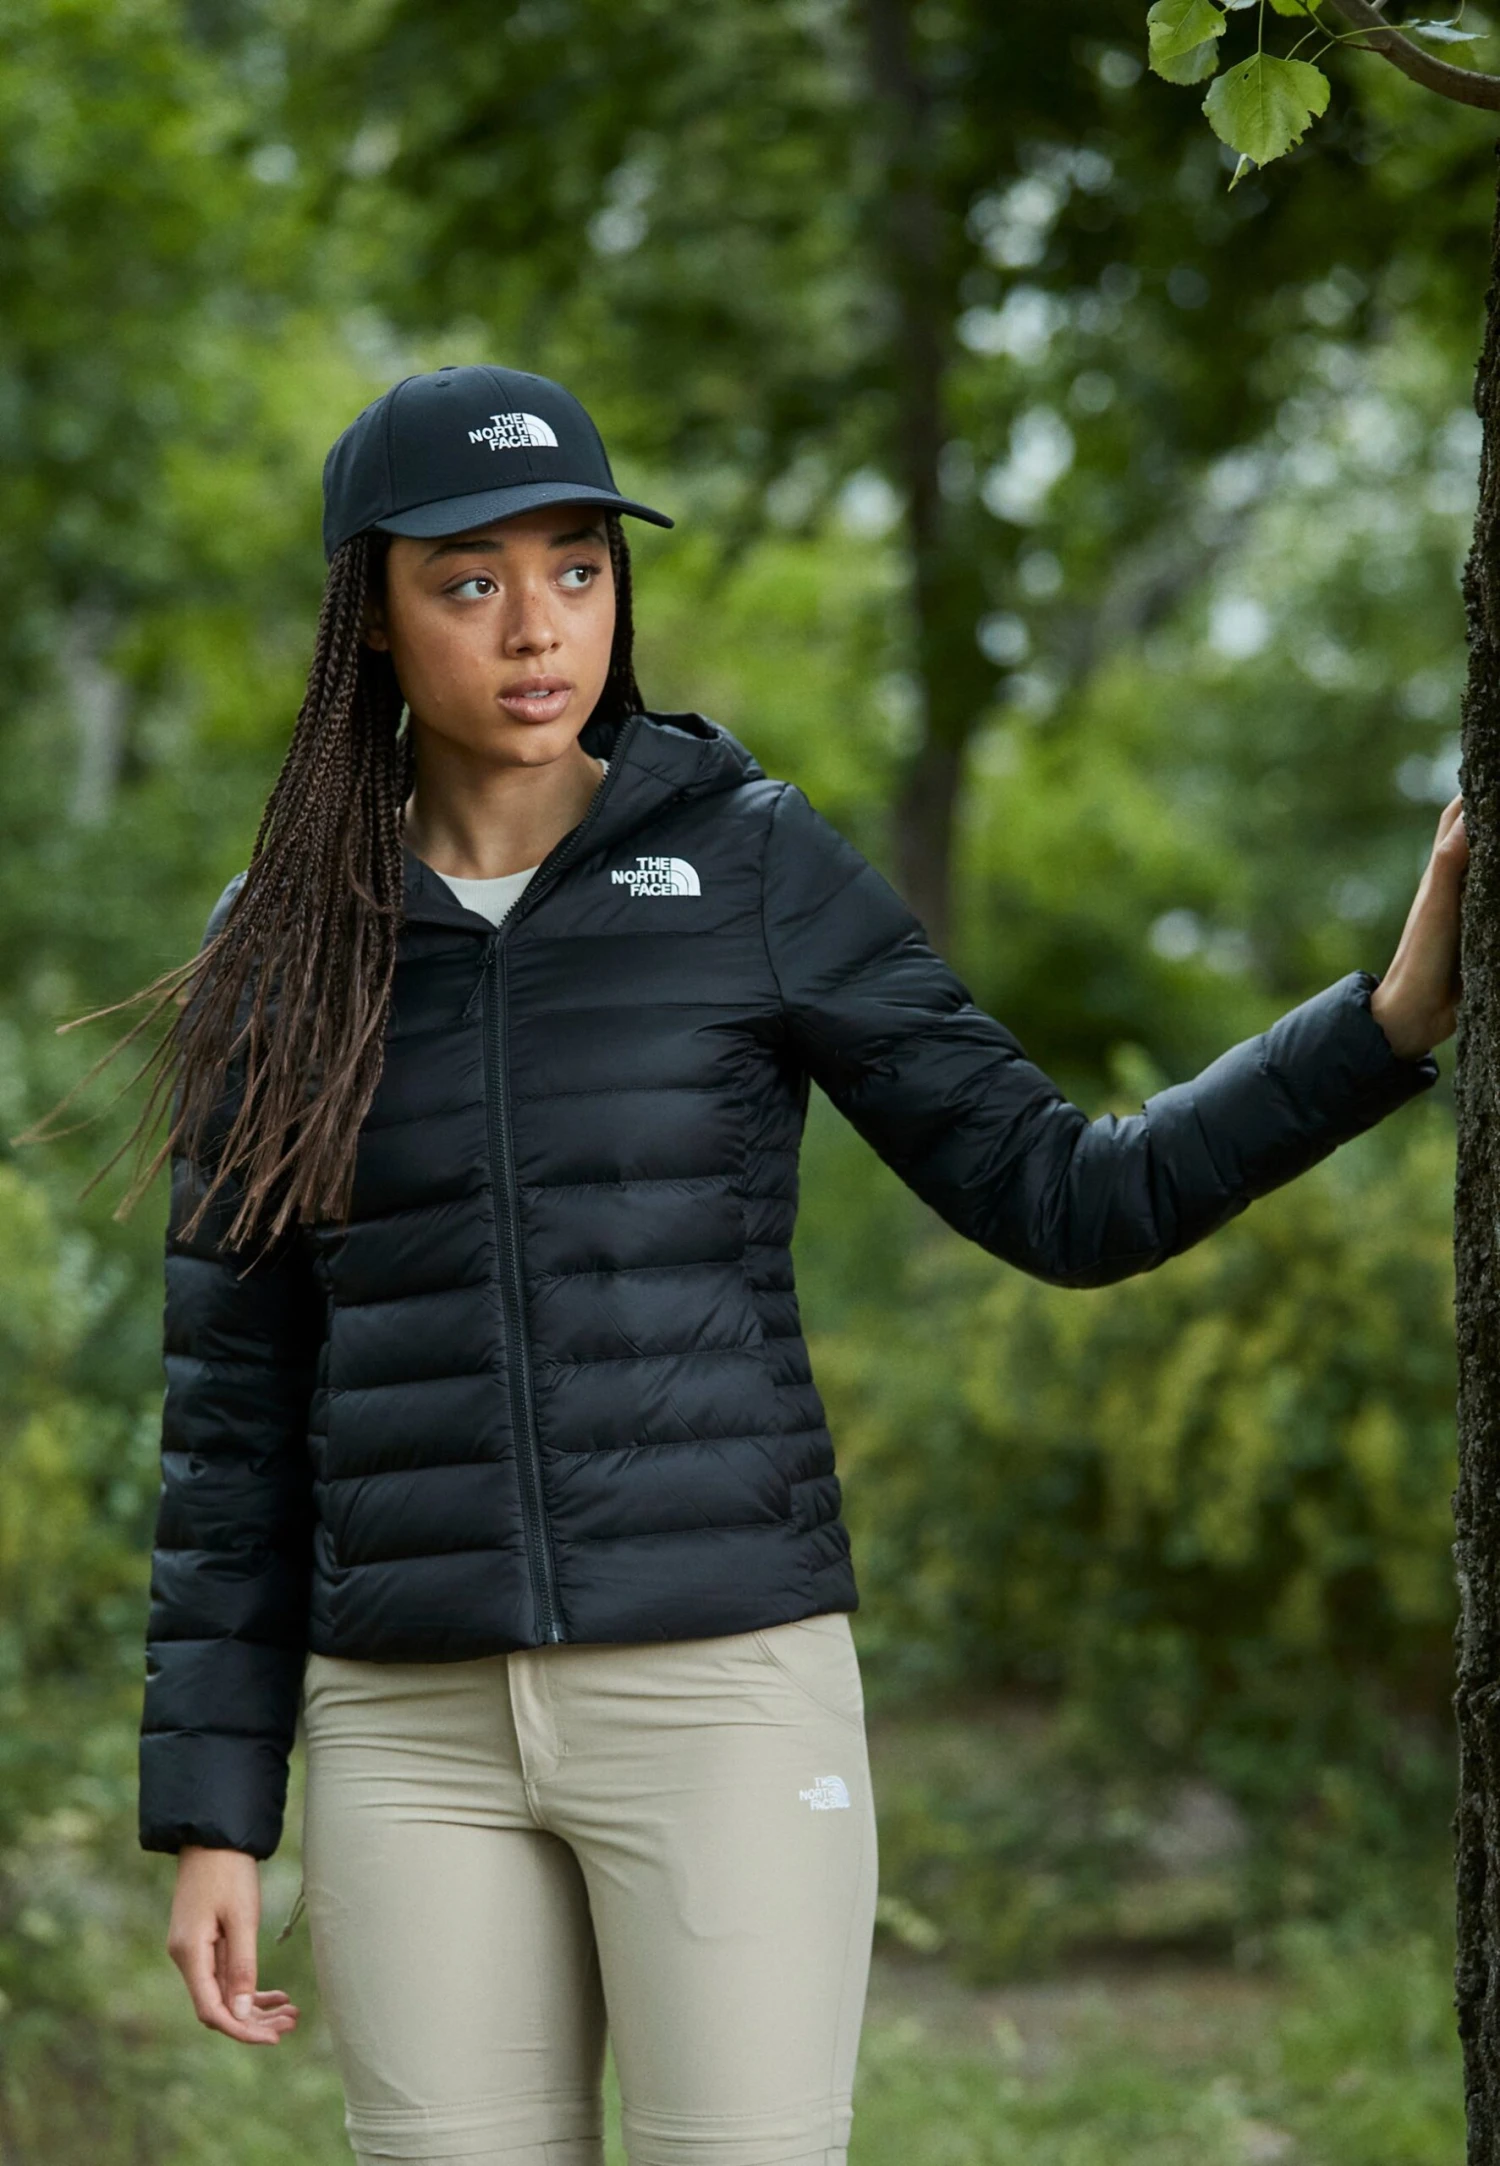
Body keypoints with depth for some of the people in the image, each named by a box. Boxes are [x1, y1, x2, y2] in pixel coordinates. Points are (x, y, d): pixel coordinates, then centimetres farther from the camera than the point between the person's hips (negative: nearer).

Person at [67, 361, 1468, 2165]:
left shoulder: (754, 867, 1)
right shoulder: (279, 952, 6)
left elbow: (1065, 1205, -1)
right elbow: (239, 1404, 8)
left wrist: (1399, 1015, -14)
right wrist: (208, 1820, 4)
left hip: (719, 1697, -2)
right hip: (427, 1733, 2)